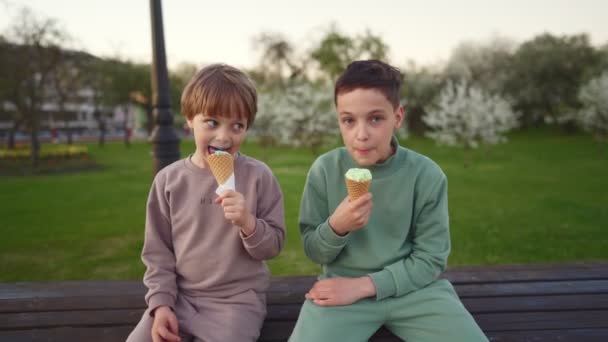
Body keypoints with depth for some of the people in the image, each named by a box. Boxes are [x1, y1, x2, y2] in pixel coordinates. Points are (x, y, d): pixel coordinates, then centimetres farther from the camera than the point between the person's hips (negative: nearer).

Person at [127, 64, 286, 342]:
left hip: (237, 298, -2)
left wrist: (249, 222, -25)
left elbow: (273, 245, -6)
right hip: (178, 295, 3)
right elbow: (157, 250, 4)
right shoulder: (168, 180, -3)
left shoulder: (258, 176, -8)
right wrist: (161, 302, -5)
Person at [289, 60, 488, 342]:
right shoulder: (324, 170, -8)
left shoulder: (427, 175, -10)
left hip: (414, 286, 1)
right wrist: (336, 227, -22)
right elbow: (314, 252, 0)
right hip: (342, 282, 0)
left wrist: (364, 284, -15)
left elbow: (430, 259, -5)